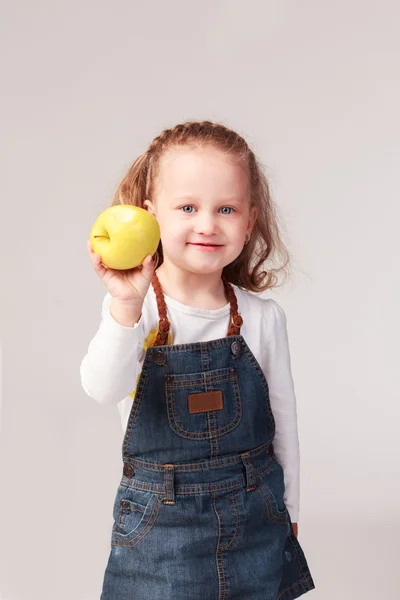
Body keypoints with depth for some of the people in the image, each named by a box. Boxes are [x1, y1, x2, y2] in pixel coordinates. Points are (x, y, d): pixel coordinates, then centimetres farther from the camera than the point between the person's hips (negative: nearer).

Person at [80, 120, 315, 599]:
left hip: (255, 521, 2)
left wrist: (287, 515, 11)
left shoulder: (263, 318, -5)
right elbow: (104, 389, -28)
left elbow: (283, 422, 5)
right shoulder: (131, 307, -11)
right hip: (159, 521, -2)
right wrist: (127, 307, -43)